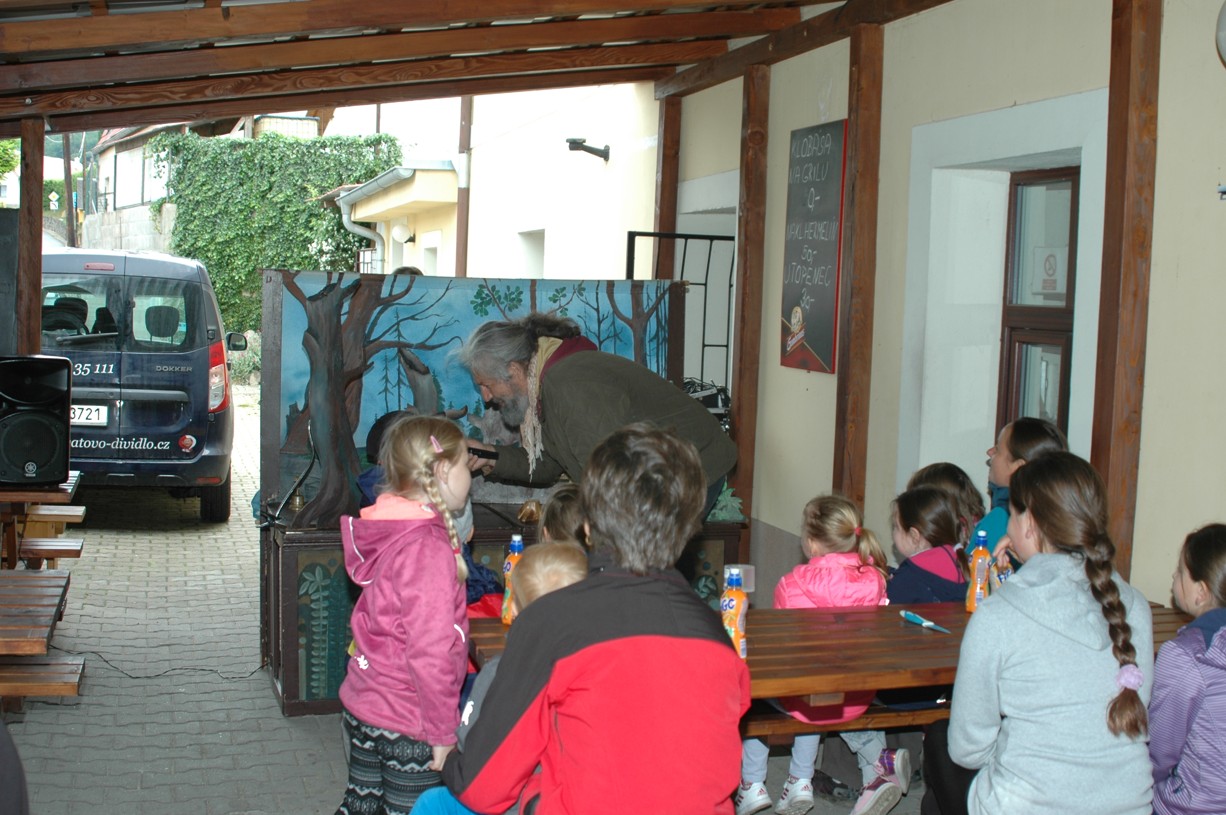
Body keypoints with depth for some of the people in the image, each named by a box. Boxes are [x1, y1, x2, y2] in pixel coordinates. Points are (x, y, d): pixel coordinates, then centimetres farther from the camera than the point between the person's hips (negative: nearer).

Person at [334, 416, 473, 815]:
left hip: (361, 706, 9)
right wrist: (443, 732, -20)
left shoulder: (389, 532, 5)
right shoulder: (428, 547, -24)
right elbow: (430, 650, -26)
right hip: (406, 726, -9)